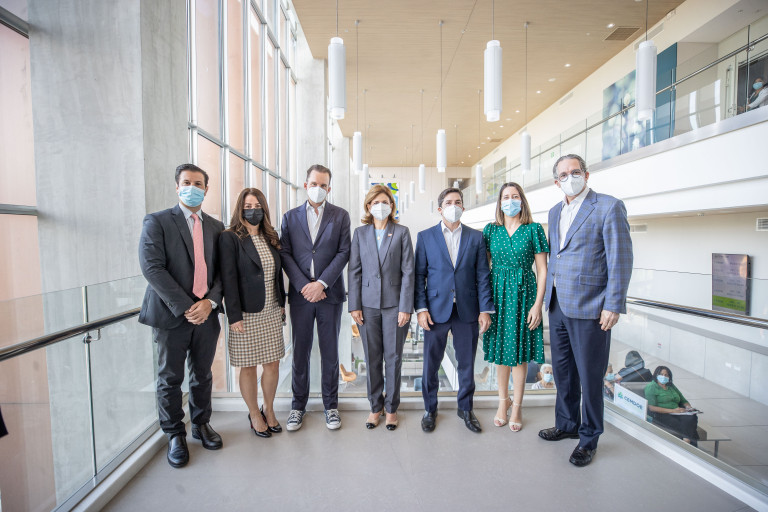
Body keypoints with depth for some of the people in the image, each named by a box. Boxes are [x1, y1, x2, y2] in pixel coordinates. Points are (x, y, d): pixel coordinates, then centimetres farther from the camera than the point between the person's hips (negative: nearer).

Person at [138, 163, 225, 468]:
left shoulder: (216, 227, 10)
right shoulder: (157, 222, -2)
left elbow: (222, 270, 7)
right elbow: (152, 268, -12)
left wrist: (210, 301, -10)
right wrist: (185, 308, -17)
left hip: (206, 314, 3)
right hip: (172, 316, -3)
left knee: (203, 376, 15)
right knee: (170, 379, 10)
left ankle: (201, 424, 35)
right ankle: (175, 435, 28)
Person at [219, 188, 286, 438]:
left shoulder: (271, 237, 9)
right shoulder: (230, 238, -8)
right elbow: (228, 279, -12)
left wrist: (282, 302, 12)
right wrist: (234, 316, -14)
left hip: (272, 313, 5)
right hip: (246, 314, -5)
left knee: (273, 364, 11)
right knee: (249, 367, 9)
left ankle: (269, 409, 33)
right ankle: (254, 415, 30)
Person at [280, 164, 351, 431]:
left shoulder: (341, 216, 4)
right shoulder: (290, 216, 8)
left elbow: (343, 253, -4)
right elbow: (285, 254, 2)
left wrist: (321, 283, -13)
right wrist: (304, 285, -10)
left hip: (330, 293, -1)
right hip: (300, 294, 1)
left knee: (330, 352, 9)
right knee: (300, 352, 10)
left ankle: (331, 405, 26)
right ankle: (298, 405, 28)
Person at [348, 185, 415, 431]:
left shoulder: (402, 232, 0)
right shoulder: (360, 233, 5)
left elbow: (408, 271, -4)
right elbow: (354, 271, 3)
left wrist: (405, 307, -9)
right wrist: (354, 306, -2)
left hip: (394, 303, -1)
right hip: (368, 304, 2)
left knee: (393, 357, 7)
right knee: (372, 358, 10)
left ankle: (391, 408, 26)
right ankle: (375, 406, 29)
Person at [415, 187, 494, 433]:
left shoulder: (476, 237, 5)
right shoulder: (425, 237, 3)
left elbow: (482, 276, 3)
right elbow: (419, 275, 1)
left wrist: (485, 309, -3)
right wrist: (421, 308, -7)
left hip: (467, 311, 1)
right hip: (436, 310, -1)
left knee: (467, 363, 13)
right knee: (430, 364, 9)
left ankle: (465, 408, 34)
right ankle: (430, 409, 30)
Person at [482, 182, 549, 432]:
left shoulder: (534, 229, -2)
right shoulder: (491, 230, 4)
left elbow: (542, 271, -3)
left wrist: (538, 304, -10)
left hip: (523, 293, -2)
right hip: (497, 293, 2)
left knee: (520, 352, 6)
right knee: (500, 348, 11)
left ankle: (517, 407, 24)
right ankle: (503, 400, 31)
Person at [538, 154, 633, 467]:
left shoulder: (609, 207, -7)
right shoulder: (555, 212, 14)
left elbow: (621, 259, -10)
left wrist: (614, 306, -14)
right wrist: (548, 296, 13)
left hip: (589, 307, -6)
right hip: (558, 305, 7)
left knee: (589, 376, 6)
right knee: (562, 371, 17)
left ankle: (589, 438, 26)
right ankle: (567, 424, 37)